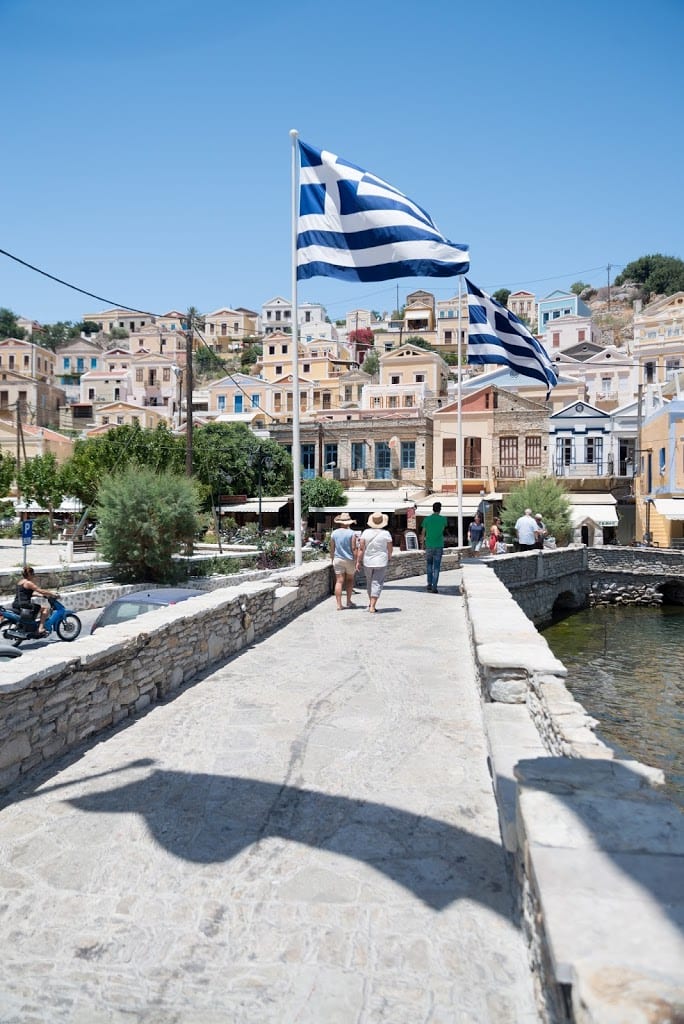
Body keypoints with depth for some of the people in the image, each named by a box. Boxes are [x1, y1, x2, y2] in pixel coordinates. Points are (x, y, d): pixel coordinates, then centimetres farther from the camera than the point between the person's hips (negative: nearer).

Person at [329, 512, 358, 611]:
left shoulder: (334, 533, 0)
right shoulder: (351, 533, -8)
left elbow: (332, 549, 4)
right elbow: (353, 548, -11)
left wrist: (332, 559, 15)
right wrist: (356, 561, -6)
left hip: (338, 559, 2)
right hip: (349, 559, -2)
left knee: (339, 581, 0)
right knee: (350, 580, 17)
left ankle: (339, 605, -3)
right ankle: (348, 601, 23)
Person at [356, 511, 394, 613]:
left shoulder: (366, 532, -3)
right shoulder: (386, 533, -7)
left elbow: (361, 548, -6)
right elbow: (390, 550, -2)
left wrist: (358, 561, -2)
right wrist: (388, 558, 17)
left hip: (367, 562, 3)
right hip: (381, 562, -2)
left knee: (370, 582, 19)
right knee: (377, 584, 0)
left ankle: (371, 603, 33)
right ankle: (372, 606, -7)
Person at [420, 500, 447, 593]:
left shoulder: (427, 519, -3)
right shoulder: (443, 519, -3)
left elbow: (423, 533, 3)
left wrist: (423, 543, 16)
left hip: (429, 545, 1)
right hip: (439, 546, -1)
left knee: (429, 564, 21)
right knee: (436, 567, 1)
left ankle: (429, 584, 16)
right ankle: (434, 587, -4)